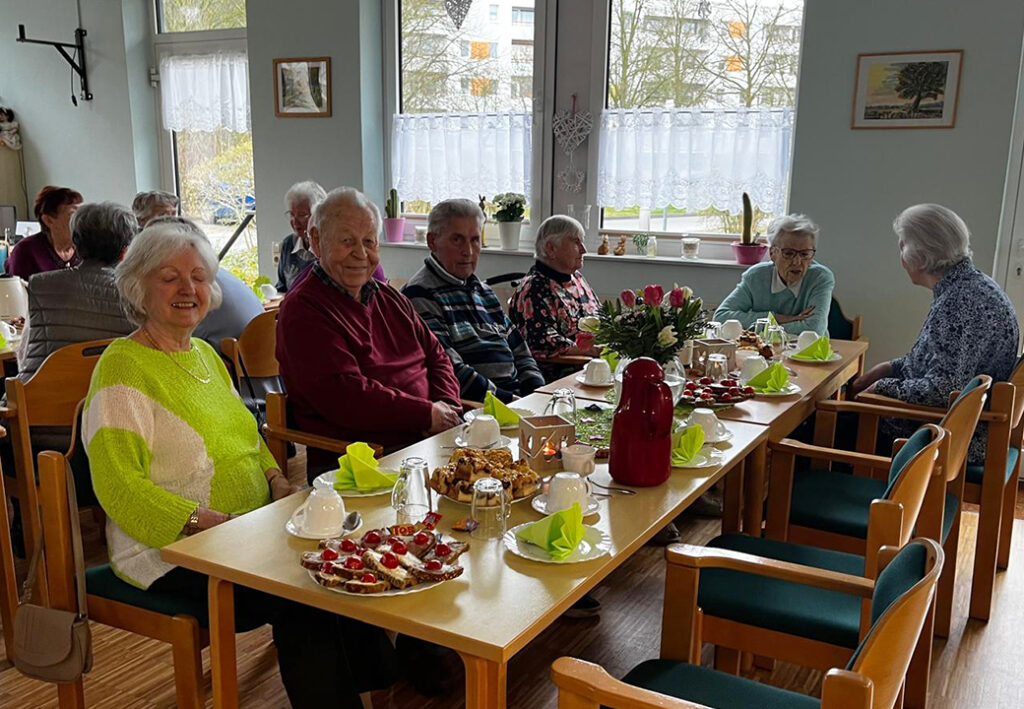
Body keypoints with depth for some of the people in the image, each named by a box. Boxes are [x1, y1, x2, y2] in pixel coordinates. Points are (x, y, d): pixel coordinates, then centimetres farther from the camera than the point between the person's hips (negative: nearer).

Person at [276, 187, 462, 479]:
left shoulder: (390, 298, 22)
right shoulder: (302, 309, -5)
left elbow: (436, 355, 21)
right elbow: (343, 396, -16)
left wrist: (446, 407, -1)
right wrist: (428, 414, -12)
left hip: (427, 442, 8)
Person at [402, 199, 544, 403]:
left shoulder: (483, 290, 23)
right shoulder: (419, 294, -5)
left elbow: (520, 352, 24)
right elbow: (449, 369, -16)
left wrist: (538, 393, 6)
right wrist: (507, 399, -17)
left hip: (516, 395, 8)